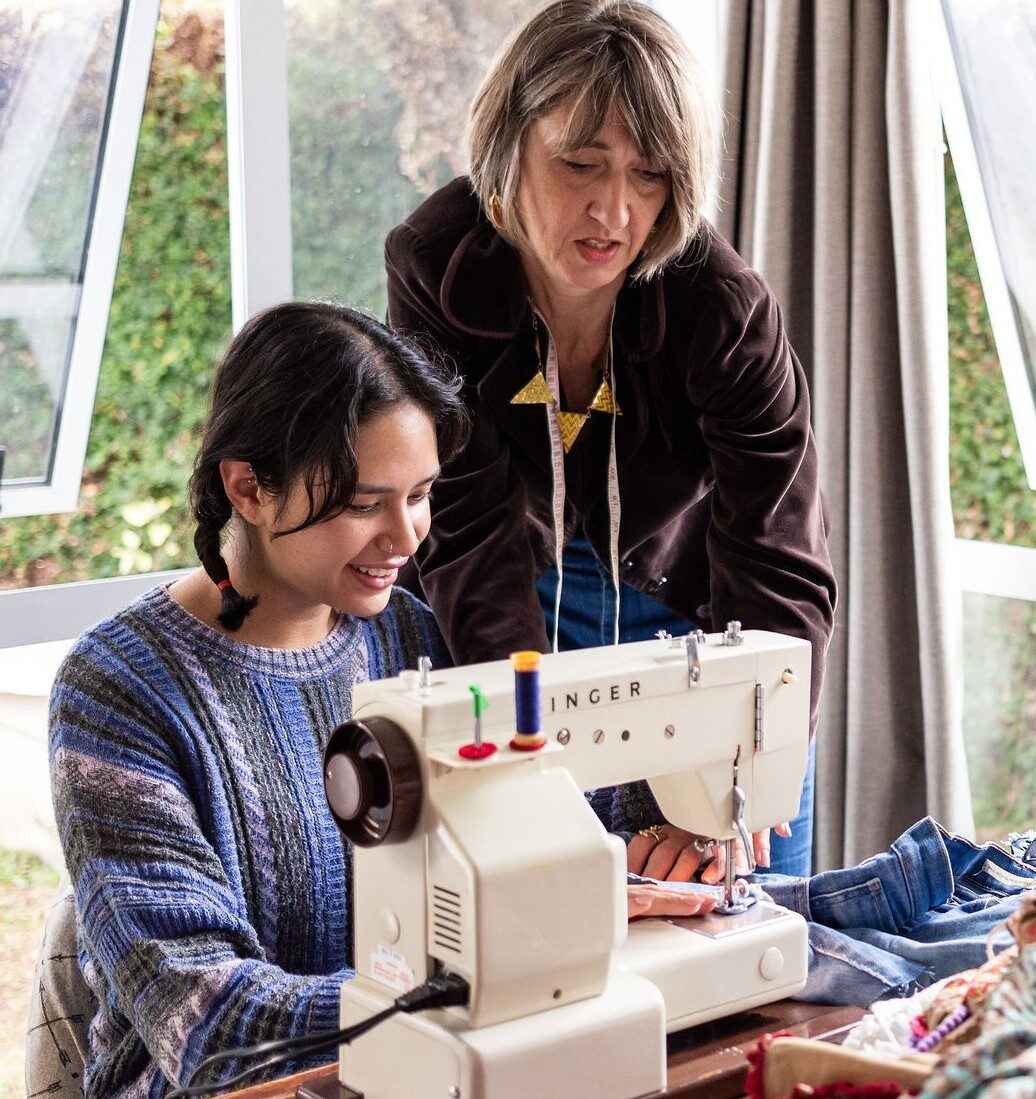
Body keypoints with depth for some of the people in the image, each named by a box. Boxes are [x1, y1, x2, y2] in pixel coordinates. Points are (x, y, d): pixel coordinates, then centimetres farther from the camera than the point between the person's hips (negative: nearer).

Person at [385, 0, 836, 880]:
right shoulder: (435, 270, -24)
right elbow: (472, 538, -27)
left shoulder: (725, 310, -29)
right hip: (537, 602, 1)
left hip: (696, 603, 0)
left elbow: (780, 576, -32)